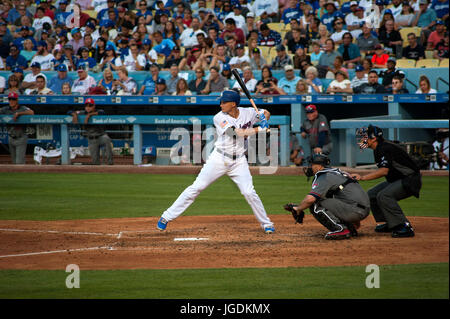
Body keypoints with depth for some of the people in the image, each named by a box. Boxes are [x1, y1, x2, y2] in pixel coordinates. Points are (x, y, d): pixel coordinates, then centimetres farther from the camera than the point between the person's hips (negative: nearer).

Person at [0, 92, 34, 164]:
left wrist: (18, 113, -31)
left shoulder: (22, 108, -9)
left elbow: (31, 112, -26)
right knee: (14, 162, 14)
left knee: (19, 162, -9)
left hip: (21, 138, -5)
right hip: (11, 138, 5)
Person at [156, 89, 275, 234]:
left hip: (238, 161, 2)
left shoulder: (248, 113, -3)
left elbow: (266, 113, 15)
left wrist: (264, 117, -9)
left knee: (249, 192, -10)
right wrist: (259, 129, -23)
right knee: (196, 187, -5)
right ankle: (167, 217, 1)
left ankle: (266, 223, 9)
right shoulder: (219, 118, -14)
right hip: (219, 159, -2)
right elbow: (238, 133, -24)